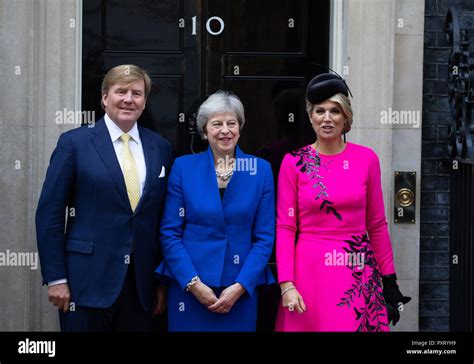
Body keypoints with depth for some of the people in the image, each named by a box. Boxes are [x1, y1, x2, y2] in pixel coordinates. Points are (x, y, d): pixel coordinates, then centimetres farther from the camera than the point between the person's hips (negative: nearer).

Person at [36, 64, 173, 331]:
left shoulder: (160, 148, 9)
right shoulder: (74, 142, -2)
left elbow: (166, 219, 11)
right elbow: (49, 214, -3)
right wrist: (55, 278, -8)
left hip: (143, 284, 3)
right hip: (88, 282, -3)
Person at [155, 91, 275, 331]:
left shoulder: (261, 170, 2)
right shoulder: (183, 167, 1)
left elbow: (265, 237, 1)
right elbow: (169, 233, -1)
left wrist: (240, 286, -10)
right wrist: (193, 283, -11)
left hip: (241, 291, 1)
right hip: (189, 289, 0)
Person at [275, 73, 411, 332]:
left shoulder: (367, 159, 3)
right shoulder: (294, 162, -1)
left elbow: (377, 225, 7)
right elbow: (285, 227, -2)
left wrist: (390, 281, 6)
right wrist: (286, 284, -11)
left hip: (359, 275, 1)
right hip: (309, 272, -1)